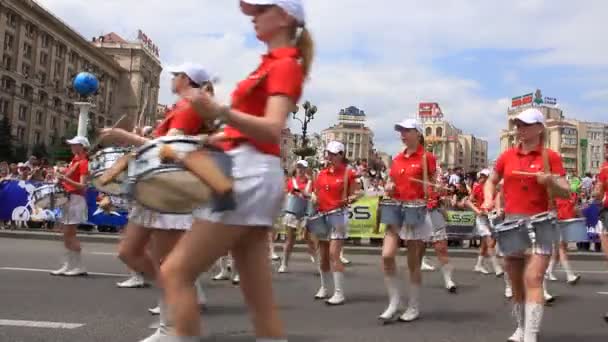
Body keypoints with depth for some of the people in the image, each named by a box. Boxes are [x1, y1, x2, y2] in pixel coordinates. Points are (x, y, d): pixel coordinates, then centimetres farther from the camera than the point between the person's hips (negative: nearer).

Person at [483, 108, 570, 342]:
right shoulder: (507, 156, 7)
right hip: (511, 223, 5)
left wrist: (550, 181, -24)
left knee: (533, 279, -17)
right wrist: (488, 200, 0)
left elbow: (566, 192, -4)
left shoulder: (551, 156, -3)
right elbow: (491, 182, 20)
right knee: (516, 282, 13)